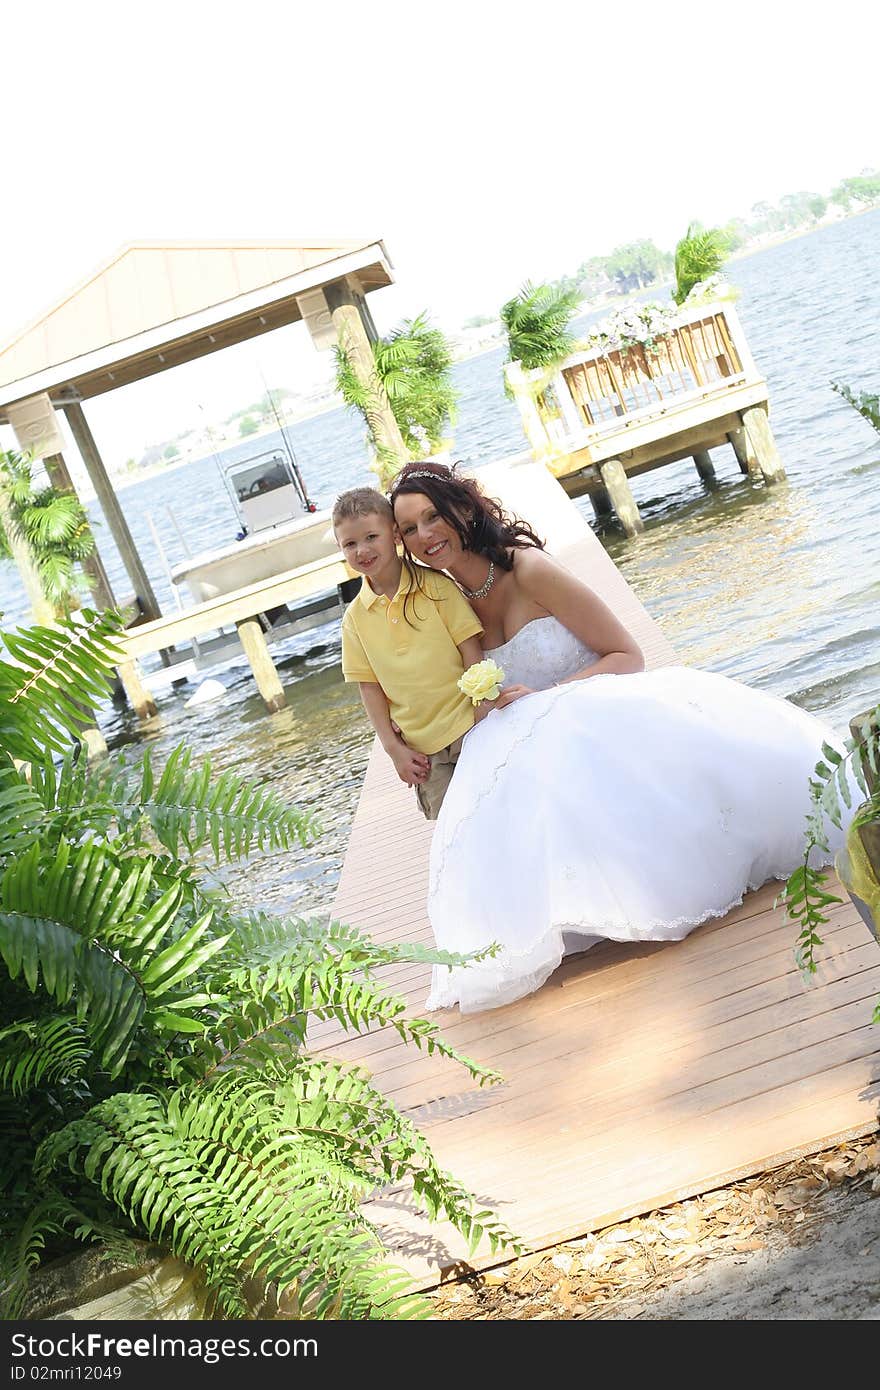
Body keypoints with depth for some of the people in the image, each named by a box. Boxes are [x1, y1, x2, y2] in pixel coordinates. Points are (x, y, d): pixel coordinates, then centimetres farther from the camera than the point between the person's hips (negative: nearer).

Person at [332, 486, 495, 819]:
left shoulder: (434, 585, -5)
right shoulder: (355, 617, 3)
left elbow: (472, 652, -6)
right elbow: (369, 686, 5)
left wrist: (485, 720, -12)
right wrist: (393, 748, -1)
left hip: (469, 727, -3)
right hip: (422, 749, 3)